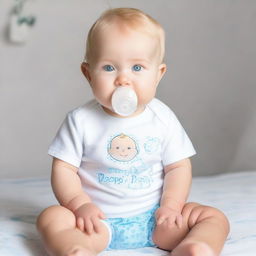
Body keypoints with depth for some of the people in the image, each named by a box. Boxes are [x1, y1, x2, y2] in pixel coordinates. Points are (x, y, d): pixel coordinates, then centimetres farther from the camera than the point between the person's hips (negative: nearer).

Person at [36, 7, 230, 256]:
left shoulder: (163, 119, 0)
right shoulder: (80, 121, -5)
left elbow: (178, 167, 3)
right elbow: (63, 170, -4)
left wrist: (171, 206, -12)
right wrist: (80, 205, -20)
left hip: (153, 219, 2)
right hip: (99, 221, -1)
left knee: (214, 217, -13)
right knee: (50, 217, -25)